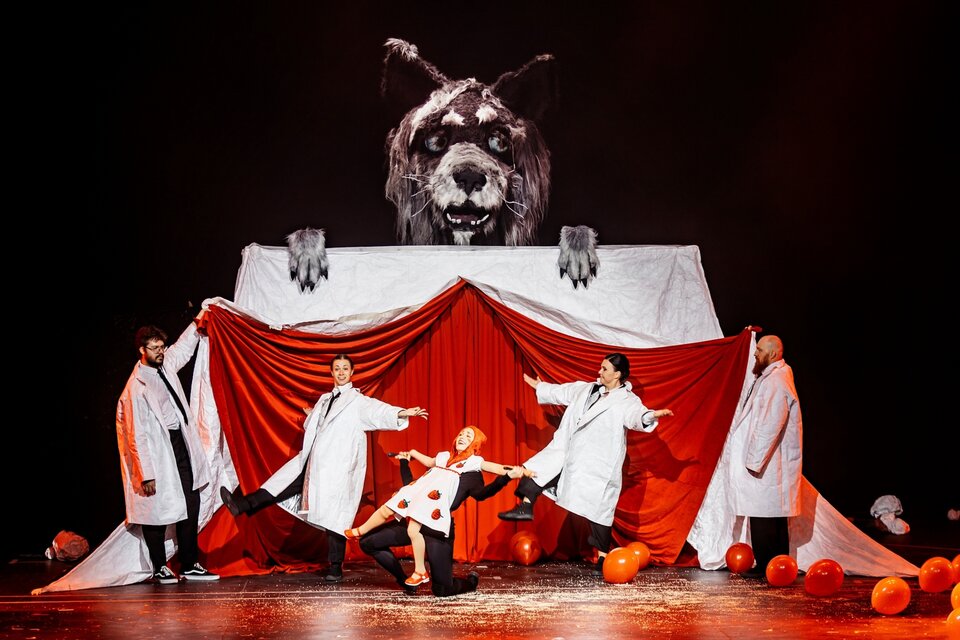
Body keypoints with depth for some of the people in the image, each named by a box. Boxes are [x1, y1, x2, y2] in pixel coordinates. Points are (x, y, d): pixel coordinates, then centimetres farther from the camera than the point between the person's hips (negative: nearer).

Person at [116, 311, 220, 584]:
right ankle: (160, 569, 15)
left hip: (181, 444, 8)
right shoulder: (136, 387, -17)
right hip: (157, 451, -8)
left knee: (190, 506, 7)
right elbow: (137, 435, -17)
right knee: (156, 511, 2)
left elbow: (183, 348, 32)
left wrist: (197, 324, 27)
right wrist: (146, 474, -19)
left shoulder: (165, 365, 5)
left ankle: (190, 565, 14)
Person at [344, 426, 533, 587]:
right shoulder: (445, 456, 24)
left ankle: (420, 572, -5)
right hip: (419, 490, 6)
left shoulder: (473, 461, 6)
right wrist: (412, 454, 41)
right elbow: (429, 462, 43)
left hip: (435, 498, -6)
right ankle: (359, 531, 34)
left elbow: (497, 468, -3)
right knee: (386, 511, 8)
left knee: (413, 529, -21)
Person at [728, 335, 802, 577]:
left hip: (766, 465, -10)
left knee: (763, 518, -5)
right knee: (774, 518, 13)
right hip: (767, 464, 10)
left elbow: (770, 426, -22)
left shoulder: (775, 382, -17)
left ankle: (766, 566, 0)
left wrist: (755, 460, -20)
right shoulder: (770, 378, 16)